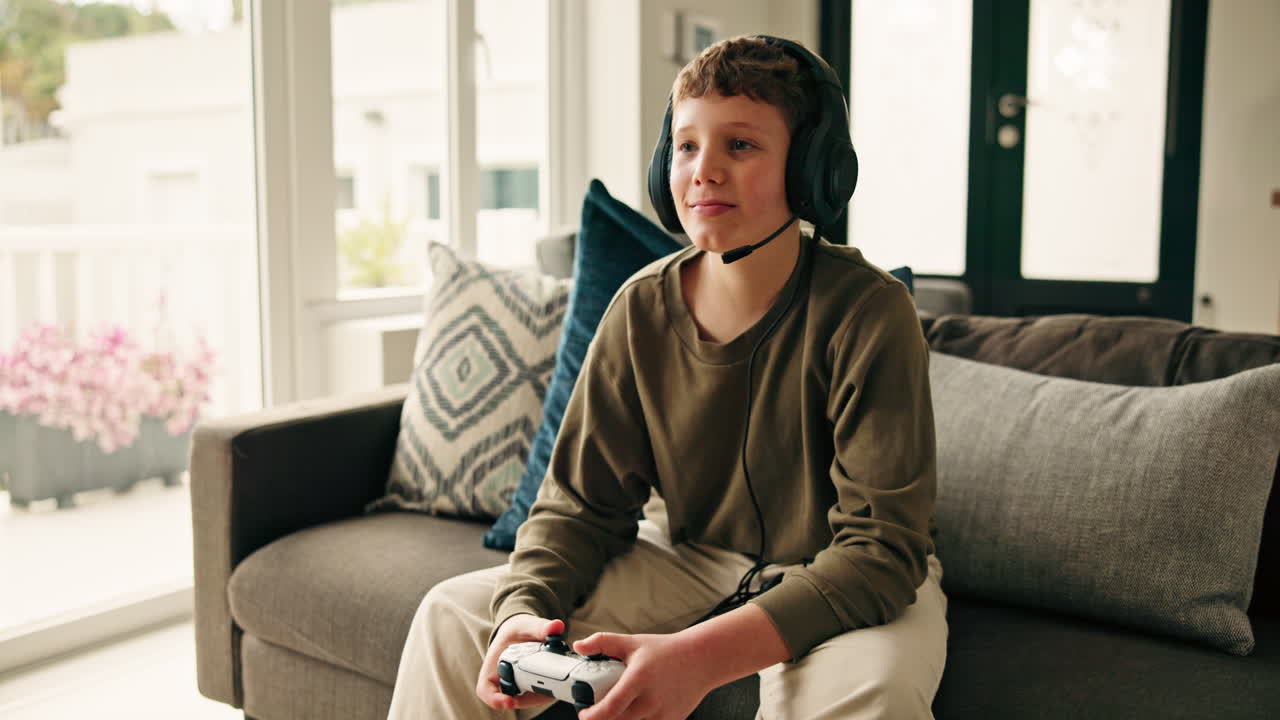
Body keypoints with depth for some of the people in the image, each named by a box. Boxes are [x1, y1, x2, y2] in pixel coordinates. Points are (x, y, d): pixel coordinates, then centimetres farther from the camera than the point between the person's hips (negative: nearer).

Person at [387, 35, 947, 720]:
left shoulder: (868, 312, -23)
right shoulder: (641, 311, -9)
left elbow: (882, 548, -27)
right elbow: (580, 502, -3)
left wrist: (700, 657, -40)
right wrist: (525, 609, -25)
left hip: (851, 587, -3)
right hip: (690, 561, 4)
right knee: (454, 617, -7)